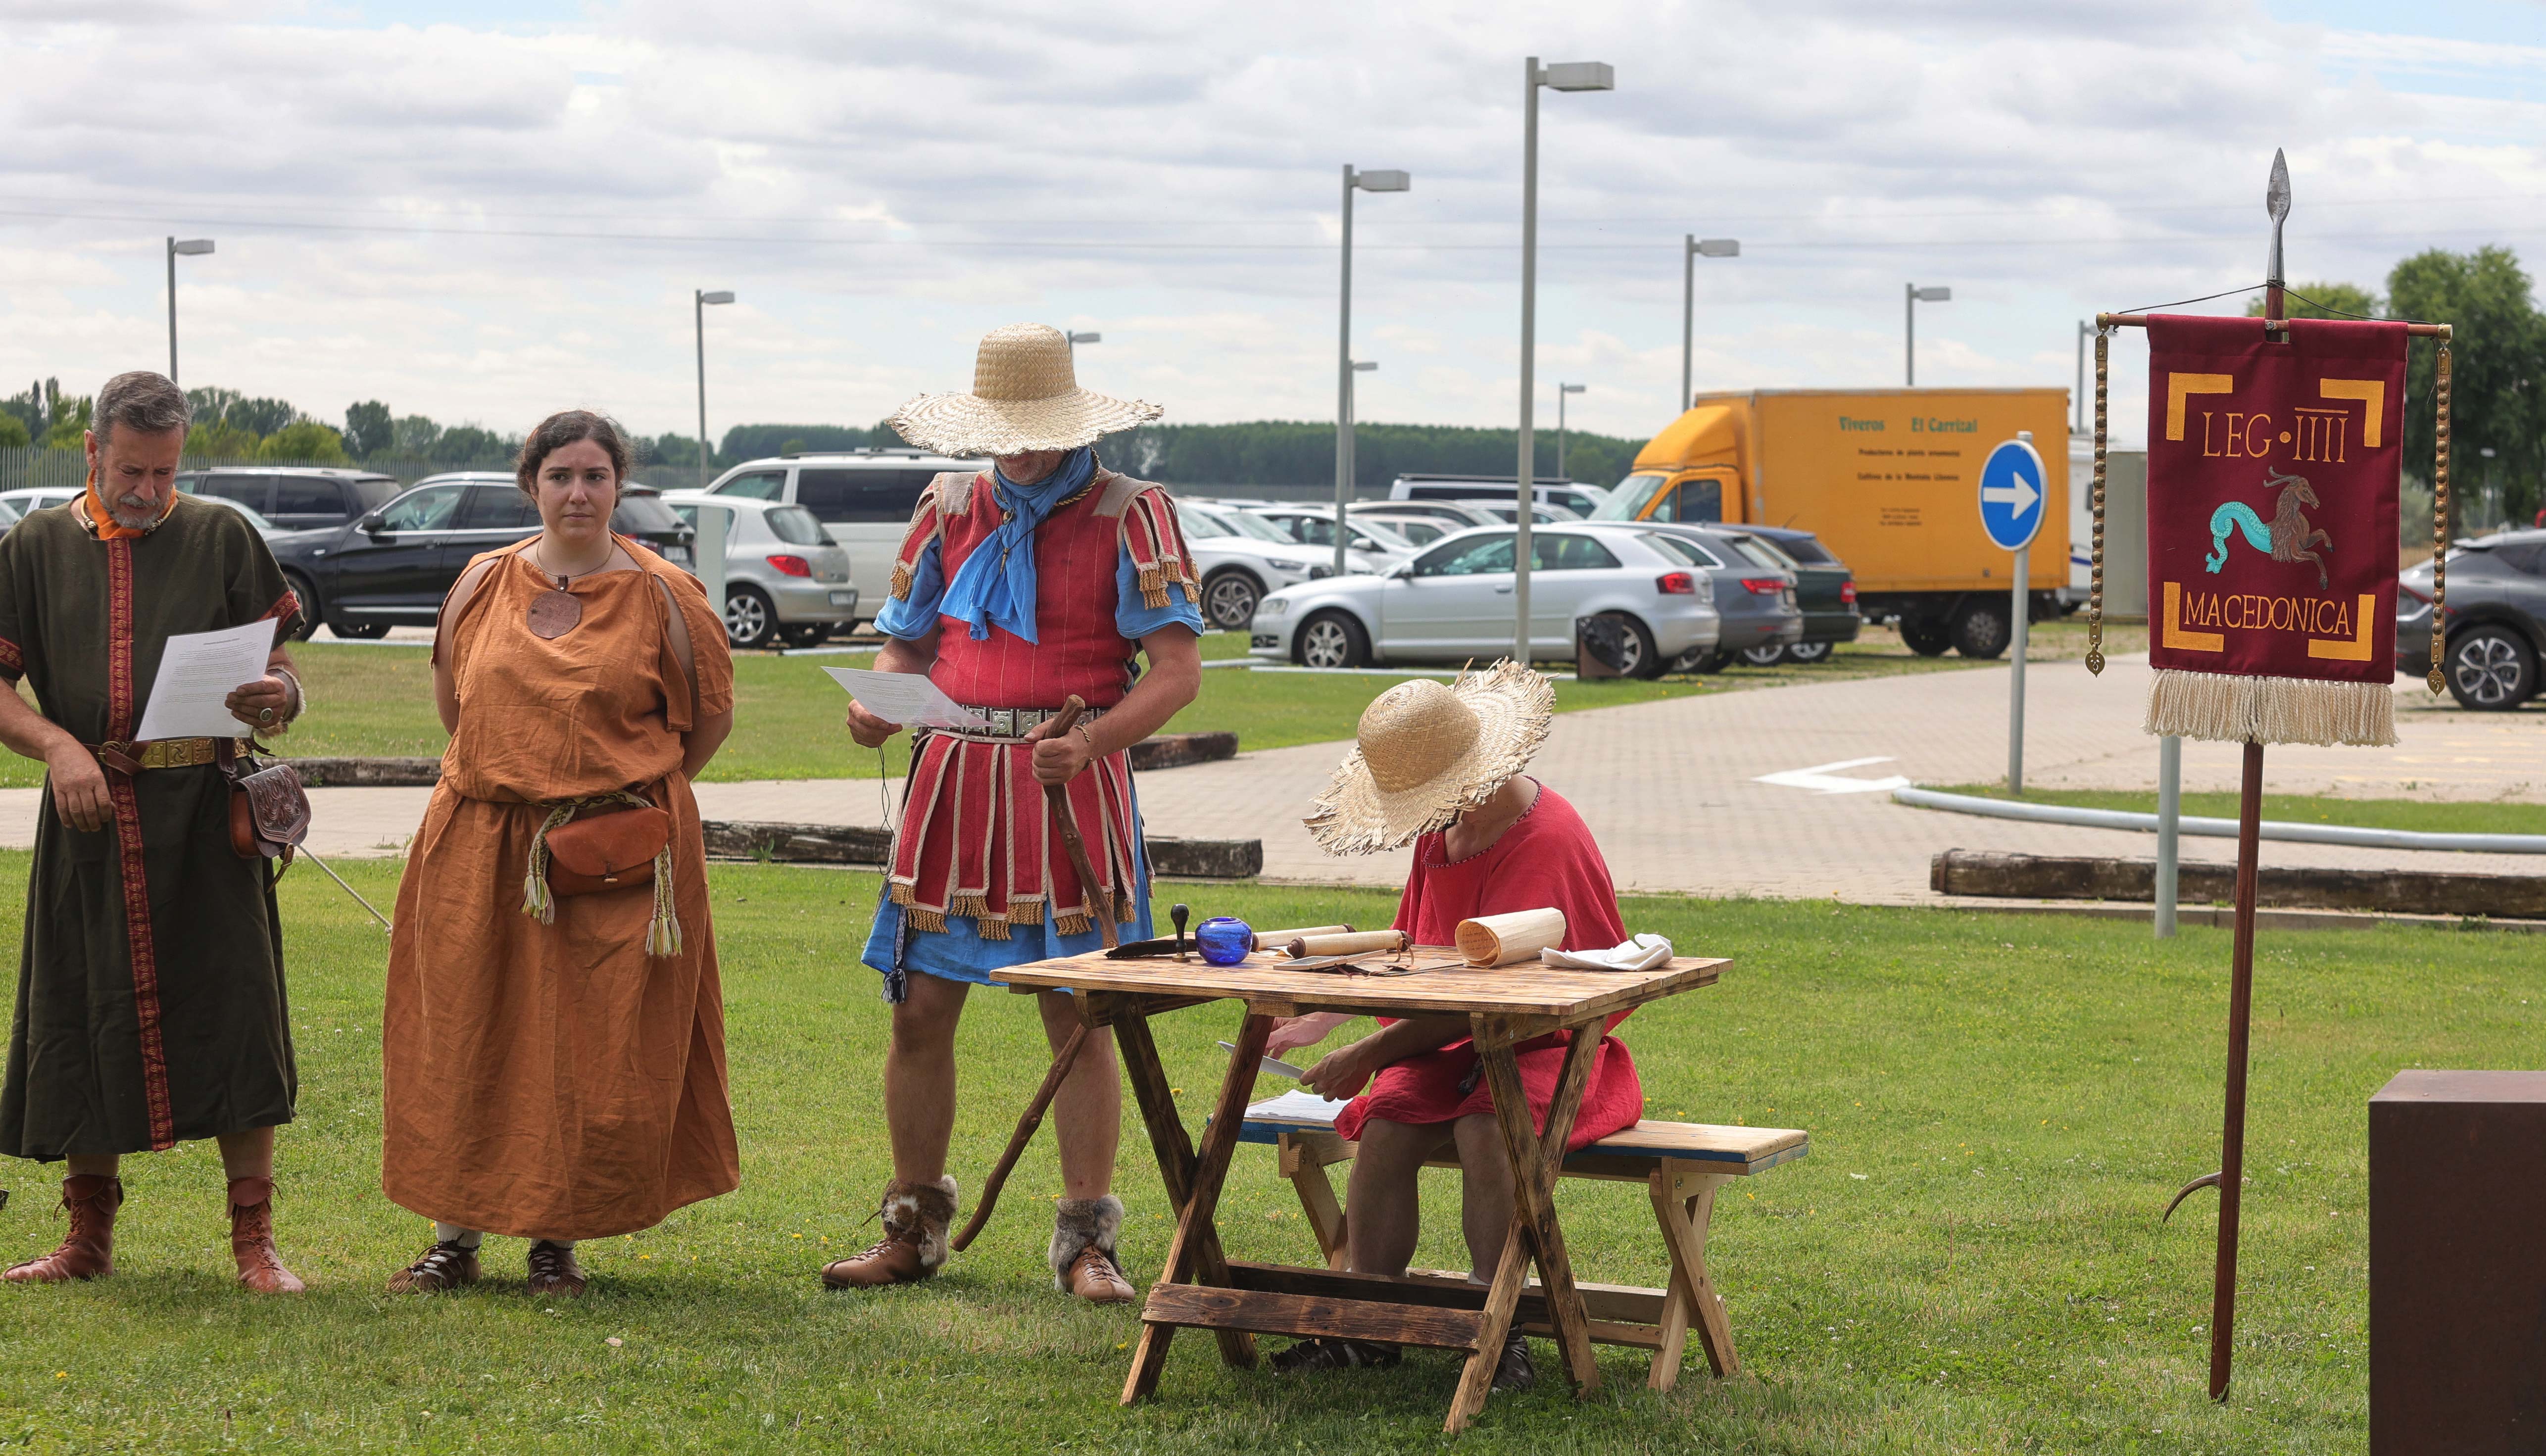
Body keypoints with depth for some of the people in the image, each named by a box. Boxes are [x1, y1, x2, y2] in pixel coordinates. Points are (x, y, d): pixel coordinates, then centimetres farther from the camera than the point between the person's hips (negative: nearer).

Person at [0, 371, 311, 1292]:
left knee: (232, 1017, -5)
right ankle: (89, 1241, 20)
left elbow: (282, 678, 6)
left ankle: (255, 1243, 1)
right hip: (88, 813, 2)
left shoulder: (222, 539, 7)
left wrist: (276, 698, -18)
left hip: (205, 813, -1)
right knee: (86, 1020, 6)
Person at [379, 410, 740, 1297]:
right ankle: (456, 1235, 14)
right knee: (464, 1039, 5)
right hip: (478, 851, 2)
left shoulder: (663, 595, -1)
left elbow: (710, 715, 7)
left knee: (591, 1050, 0)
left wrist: (636, 793, 5)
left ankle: (557, 1238, 12)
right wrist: (503, 776, 14)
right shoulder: (483, 583, 7)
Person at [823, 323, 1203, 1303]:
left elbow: (1179, 666, -8)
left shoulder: (1128, 514, -1)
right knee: (920, 1010, 3)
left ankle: (1086, 1241, 6)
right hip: (954, 778, 4)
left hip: (1070, 787, -3)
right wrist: (878, 707, -7)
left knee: (1079, 1014, -2)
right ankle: (913, 1230, 16)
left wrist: (1090, 743, -24)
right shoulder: (950, 509, 12)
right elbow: (907, 643, 17)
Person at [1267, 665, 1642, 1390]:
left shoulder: (1546, 840, -21)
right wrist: (1328, 1017, 7)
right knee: (1382, 1128, -22)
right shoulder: (1444, 830, 9)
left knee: (1485, 1131, -35)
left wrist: (1373, 1051, -21)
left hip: (1552, 1046, -7)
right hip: (1454, 1043, 7)